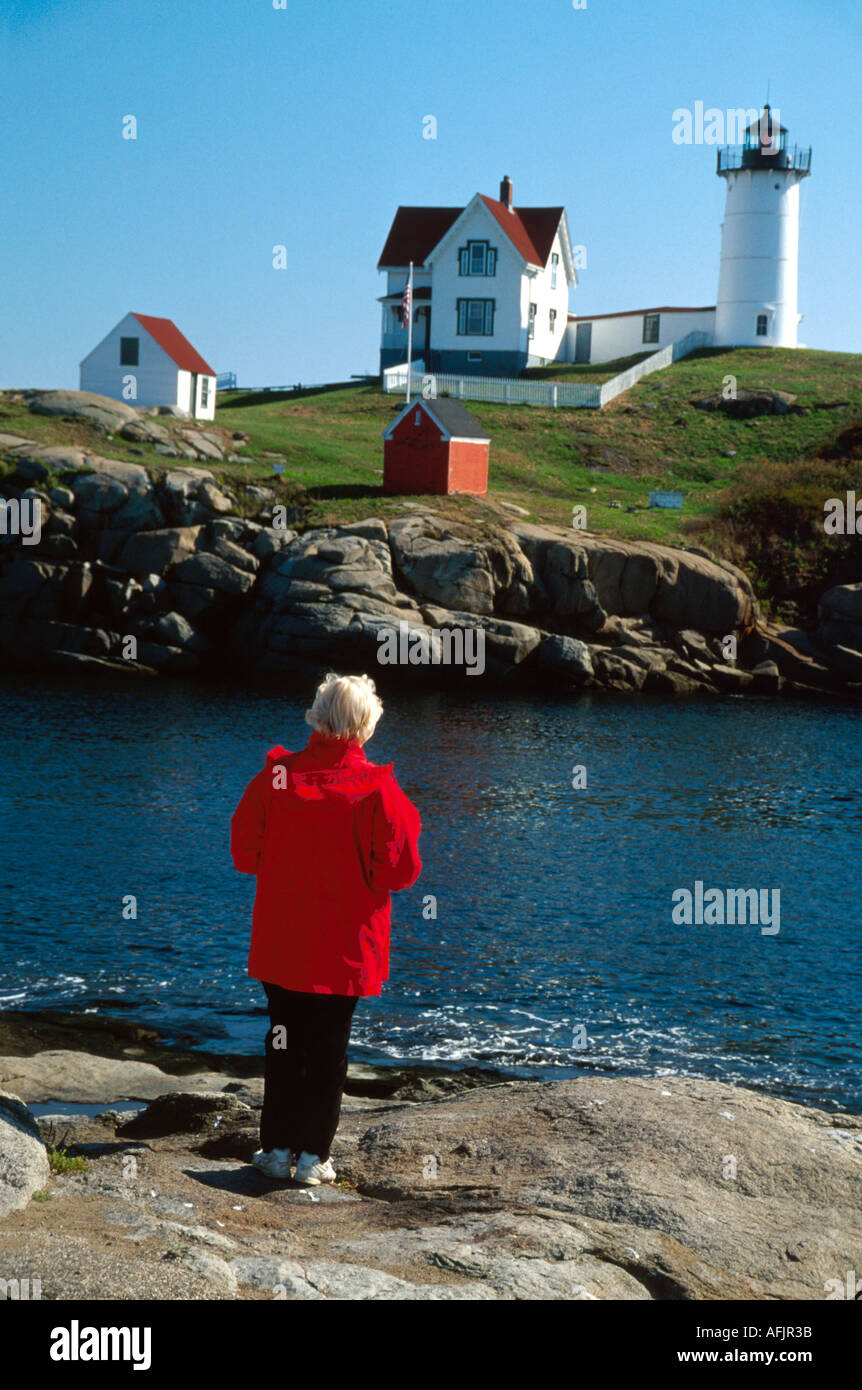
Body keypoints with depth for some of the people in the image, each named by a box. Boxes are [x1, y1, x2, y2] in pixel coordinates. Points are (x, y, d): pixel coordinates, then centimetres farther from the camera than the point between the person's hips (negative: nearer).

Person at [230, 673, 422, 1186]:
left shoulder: (275, 776, -7)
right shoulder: (378, 788, -14)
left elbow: (245, 853, 0)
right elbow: (399, 870, -11)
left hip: (281, 943, 2)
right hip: (345, 950, -2)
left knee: (285, 1041, 14)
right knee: (329, 1046, 8)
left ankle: (278, 1148, 18)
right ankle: (313, 1155, 11)